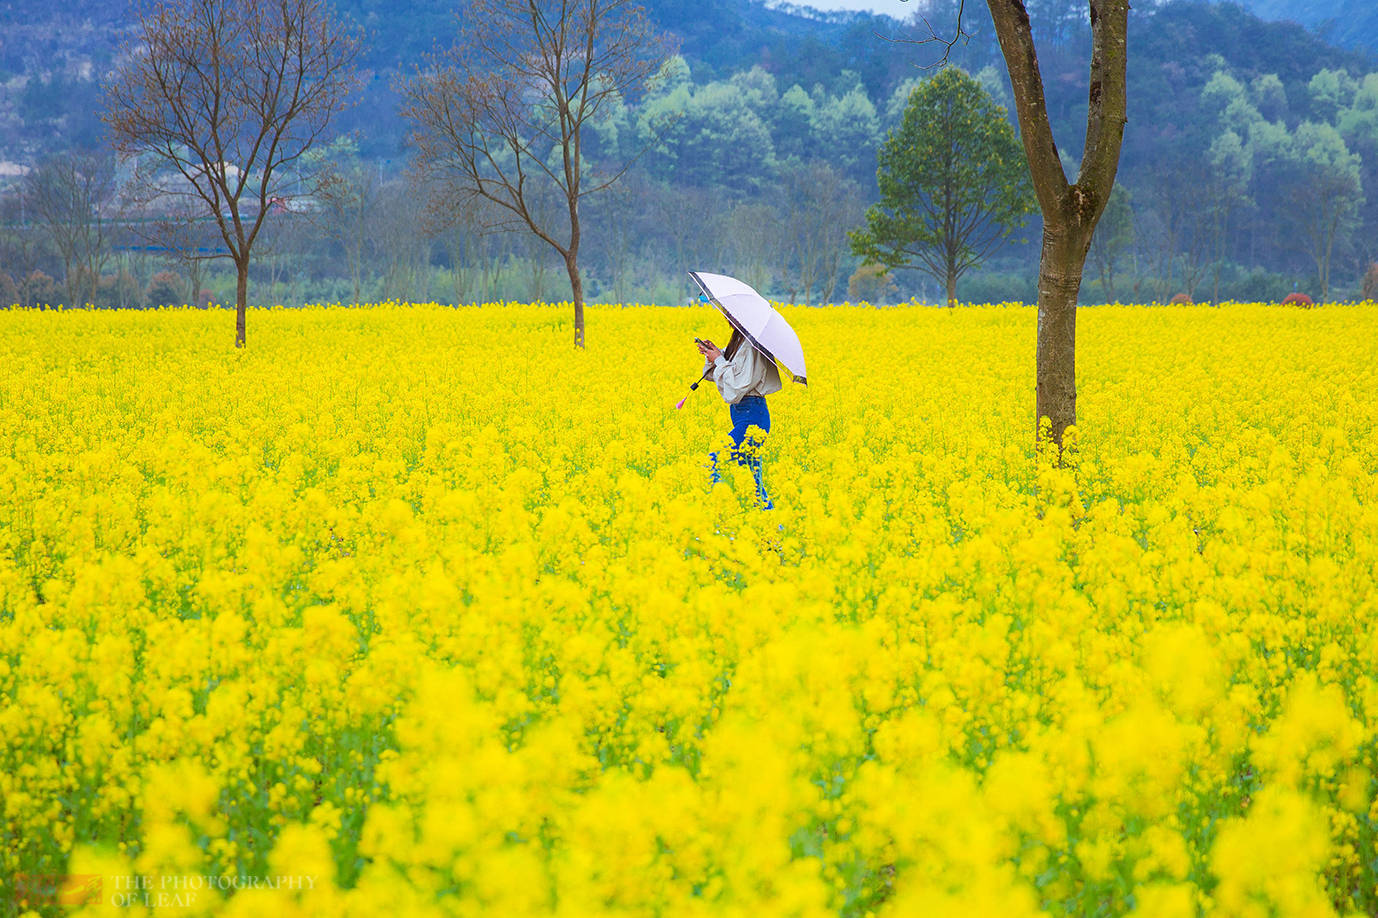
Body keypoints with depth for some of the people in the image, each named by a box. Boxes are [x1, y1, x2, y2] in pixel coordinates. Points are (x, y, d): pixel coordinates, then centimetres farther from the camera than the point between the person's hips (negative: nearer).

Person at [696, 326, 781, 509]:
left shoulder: (752, 345, -16)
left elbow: (739, 384, -21)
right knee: (751, 475, 10)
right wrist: (715, 353, 3)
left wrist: (719, 360, -11)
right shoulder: (740, 341, 12)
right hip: (740, 412, 10)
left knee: (712, 463, -15)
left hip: (752, 416, -10)